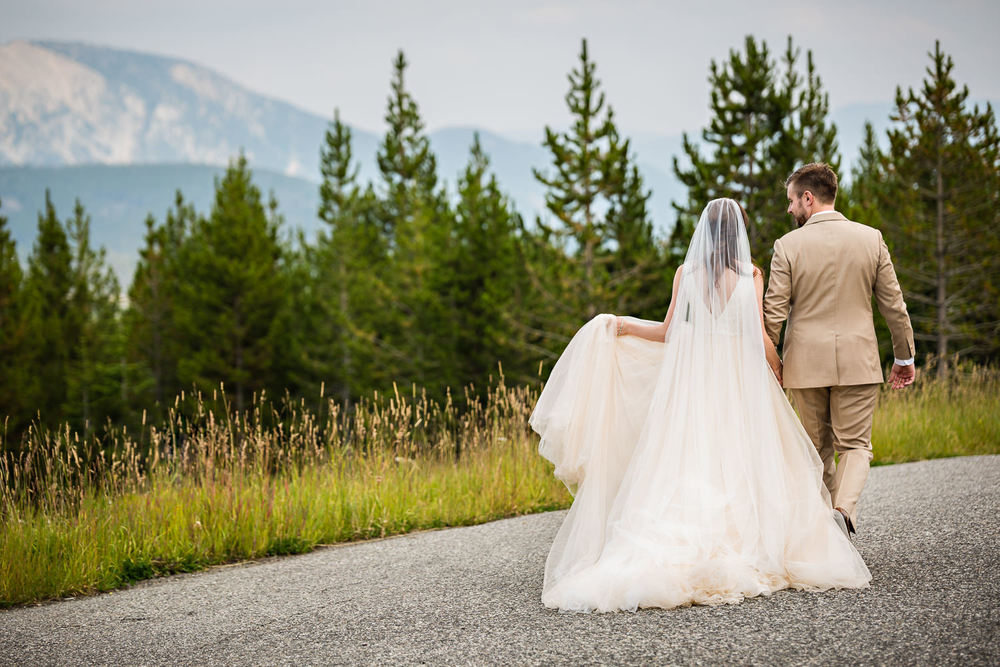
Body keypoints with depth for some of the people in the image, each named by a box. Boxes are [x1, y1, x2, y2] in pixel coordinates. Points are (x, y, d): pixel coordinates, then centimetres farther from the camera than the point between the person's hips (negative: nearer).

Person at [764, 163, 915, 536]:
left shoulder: (788, 246, -7)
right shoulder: (871, 239, -1)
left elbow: (774, 313, -7)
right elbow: (893, 305, 3)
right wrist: (904, 357, 13)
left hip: (806, 362, -1)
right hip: (858, 363, 1)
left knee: (818, 449, 13)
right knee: (854, 445, 7)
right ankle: (844, 510, -18)